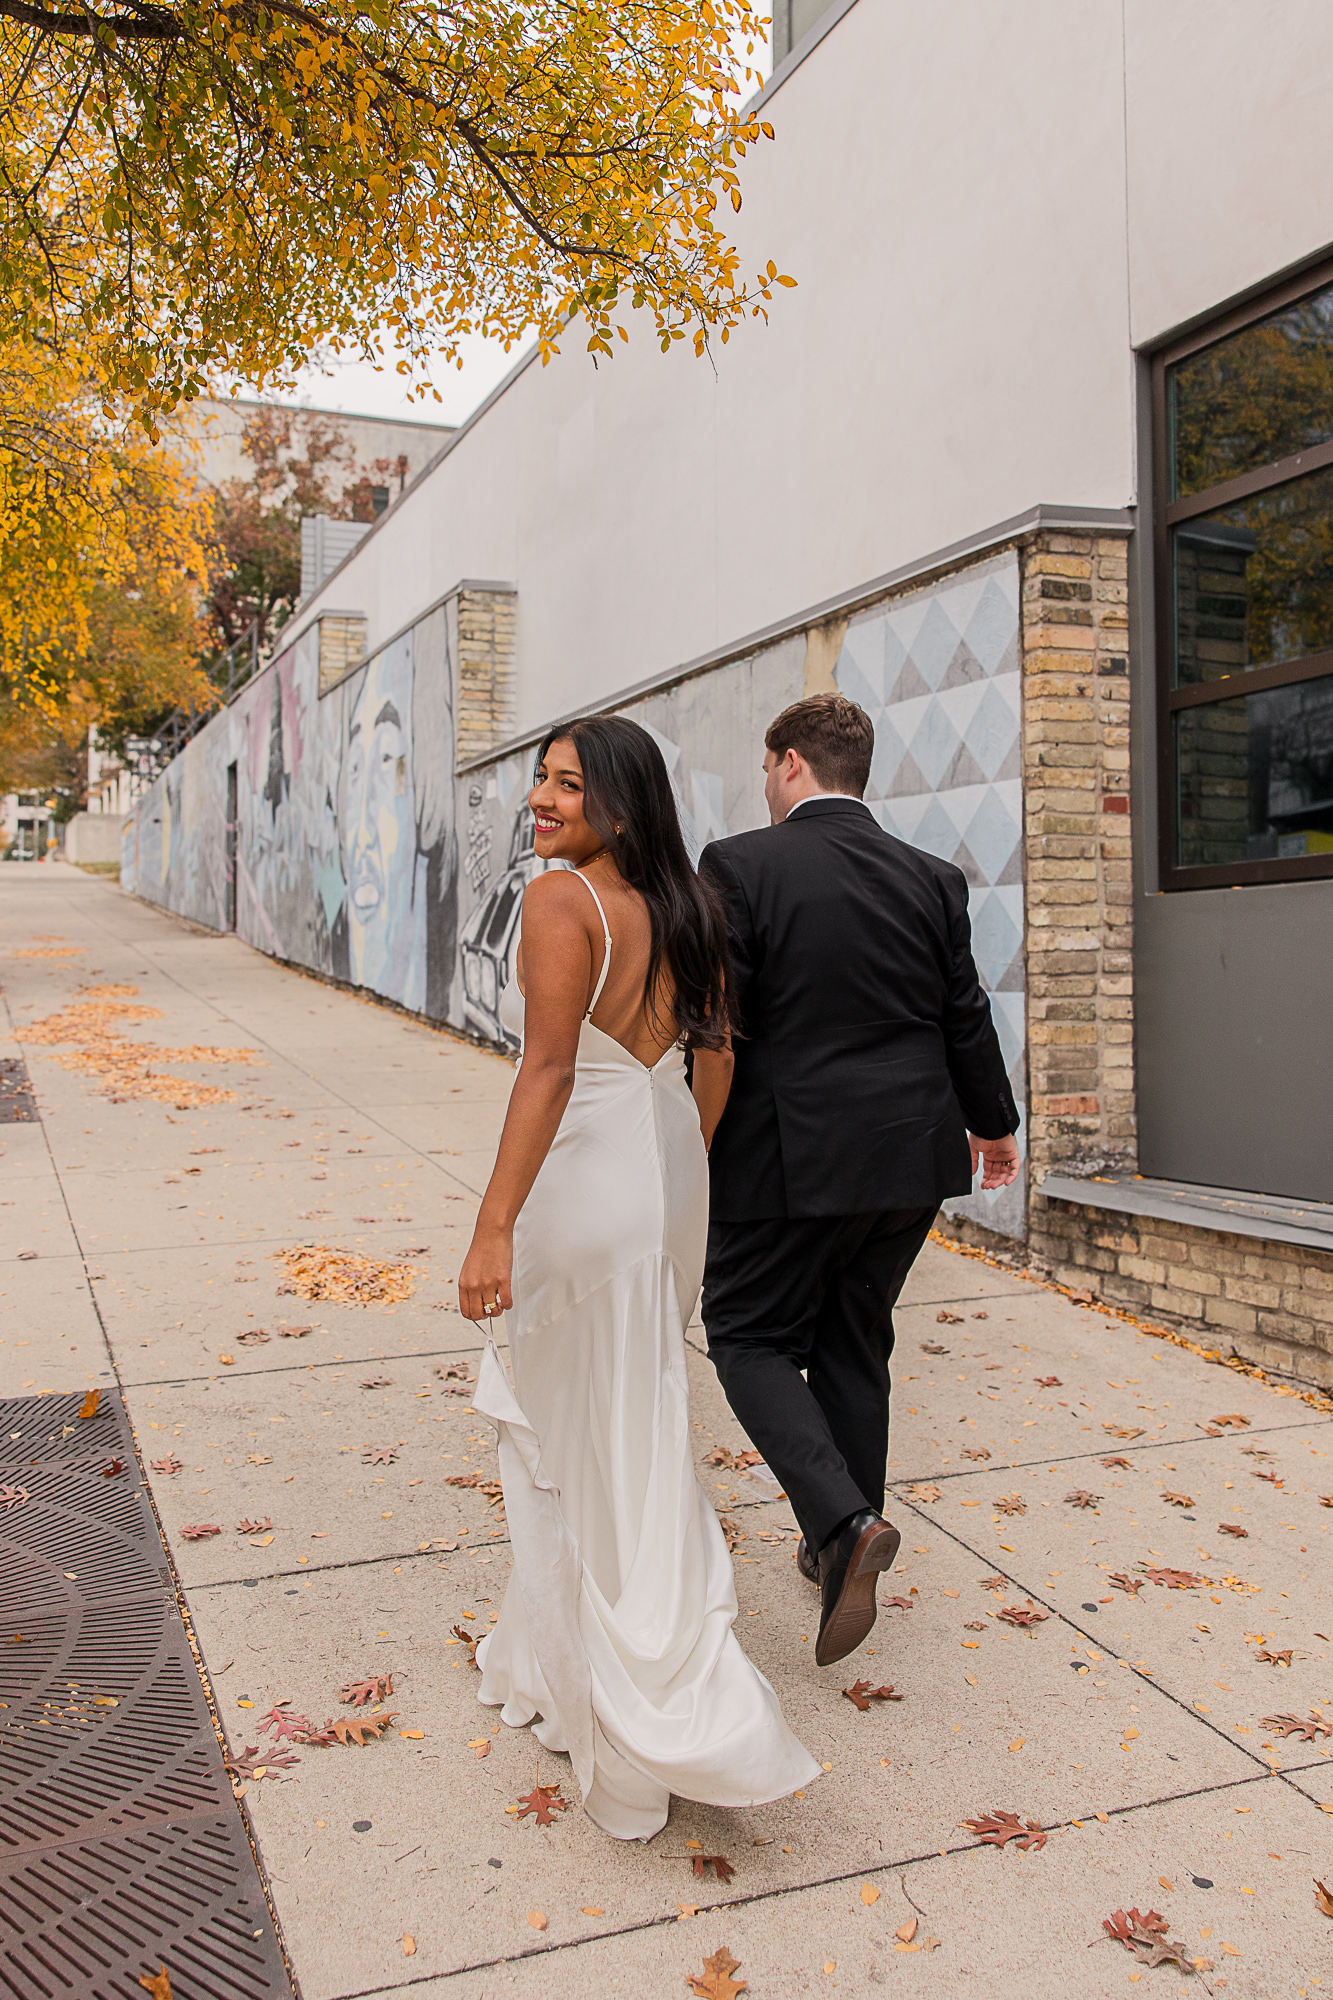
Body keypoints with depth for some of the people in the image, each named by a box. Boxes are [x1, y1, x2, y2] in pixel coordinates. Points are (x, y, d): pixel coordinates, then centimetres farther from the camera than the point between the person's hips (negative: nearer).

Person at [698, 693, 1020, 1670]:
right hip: (909, 1156, 6)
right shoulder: (933, 879, 3)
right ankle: (842, 1545, 30)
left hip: (788, 1161, -5)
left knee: (751, 1337, 11)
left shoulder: (742, 866, -11)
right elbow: (967, 1022, 9)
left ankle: (843, 1523, -8)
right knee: (856, 1346, 19)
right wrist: (993, 1122, 25)